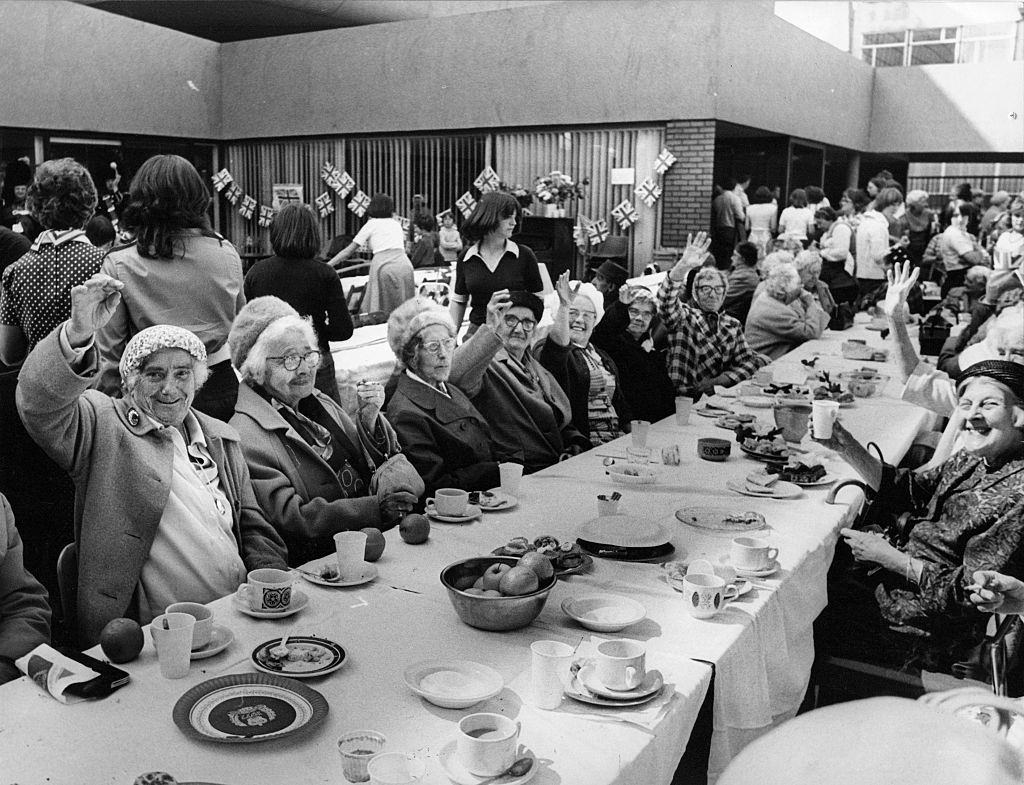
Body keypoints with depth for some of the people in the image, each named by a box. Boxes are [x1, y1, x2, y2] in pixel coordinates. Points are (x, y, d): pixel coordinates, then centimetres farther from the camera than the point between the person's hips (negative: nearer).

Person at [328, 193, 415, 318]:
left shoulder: (371, 224, 13)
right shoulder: (396, 224, 24)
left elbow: (349, 250, 13)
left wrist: (327, 265, 19)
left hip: (384, 267, -4)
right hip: (405, 265, 4)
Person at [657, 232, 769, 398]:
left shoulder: (732, 325, 16)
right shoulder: (684, 317, 2)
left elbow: (749, 361, 6)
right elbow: (666, 300, -19)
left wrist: (718, 381, -11)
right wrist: (684, 266, -36)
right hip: (685, 399, -5)